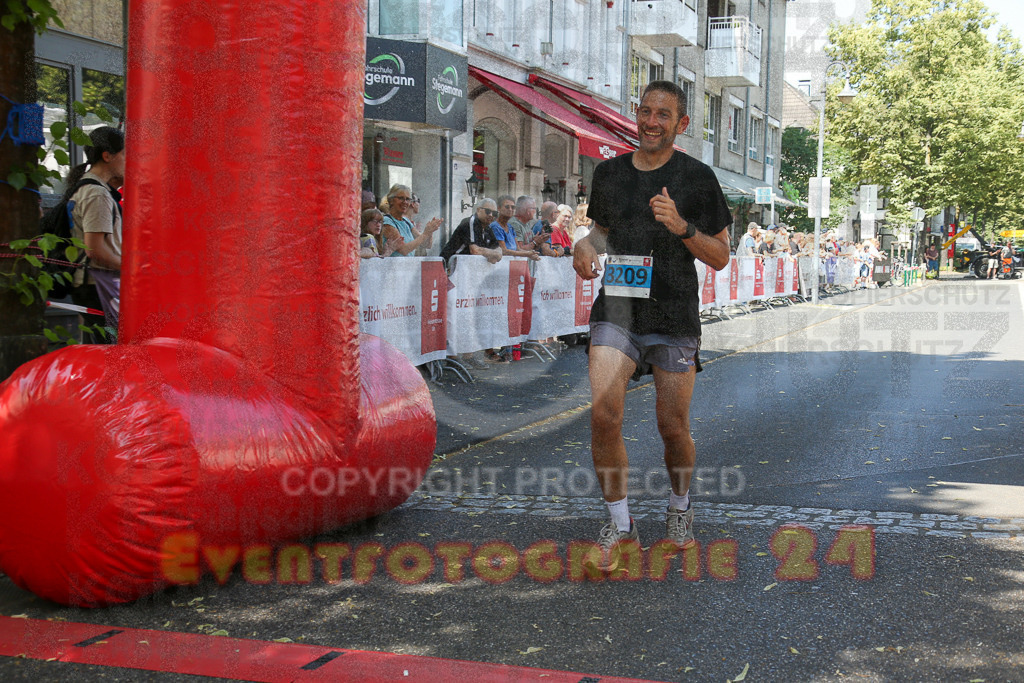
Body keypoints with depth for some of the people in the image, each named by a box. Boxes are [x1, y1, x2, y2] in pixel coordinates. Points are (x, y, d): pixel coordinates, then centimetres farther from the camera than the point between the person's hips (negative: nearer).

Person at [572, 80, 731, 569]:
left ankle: (679, 508, 33)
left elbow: (720, 258, 2)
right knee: (604, 415, -14)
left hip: (675, 317, -2)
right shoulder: (608, 173, 10)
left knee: (673, 428, 4)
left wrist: (681, 226, -16)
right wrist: (585, 247, 2)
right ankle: (620, 524, 1)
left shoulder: (696, 177, 0)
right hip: (616, 310, 2)